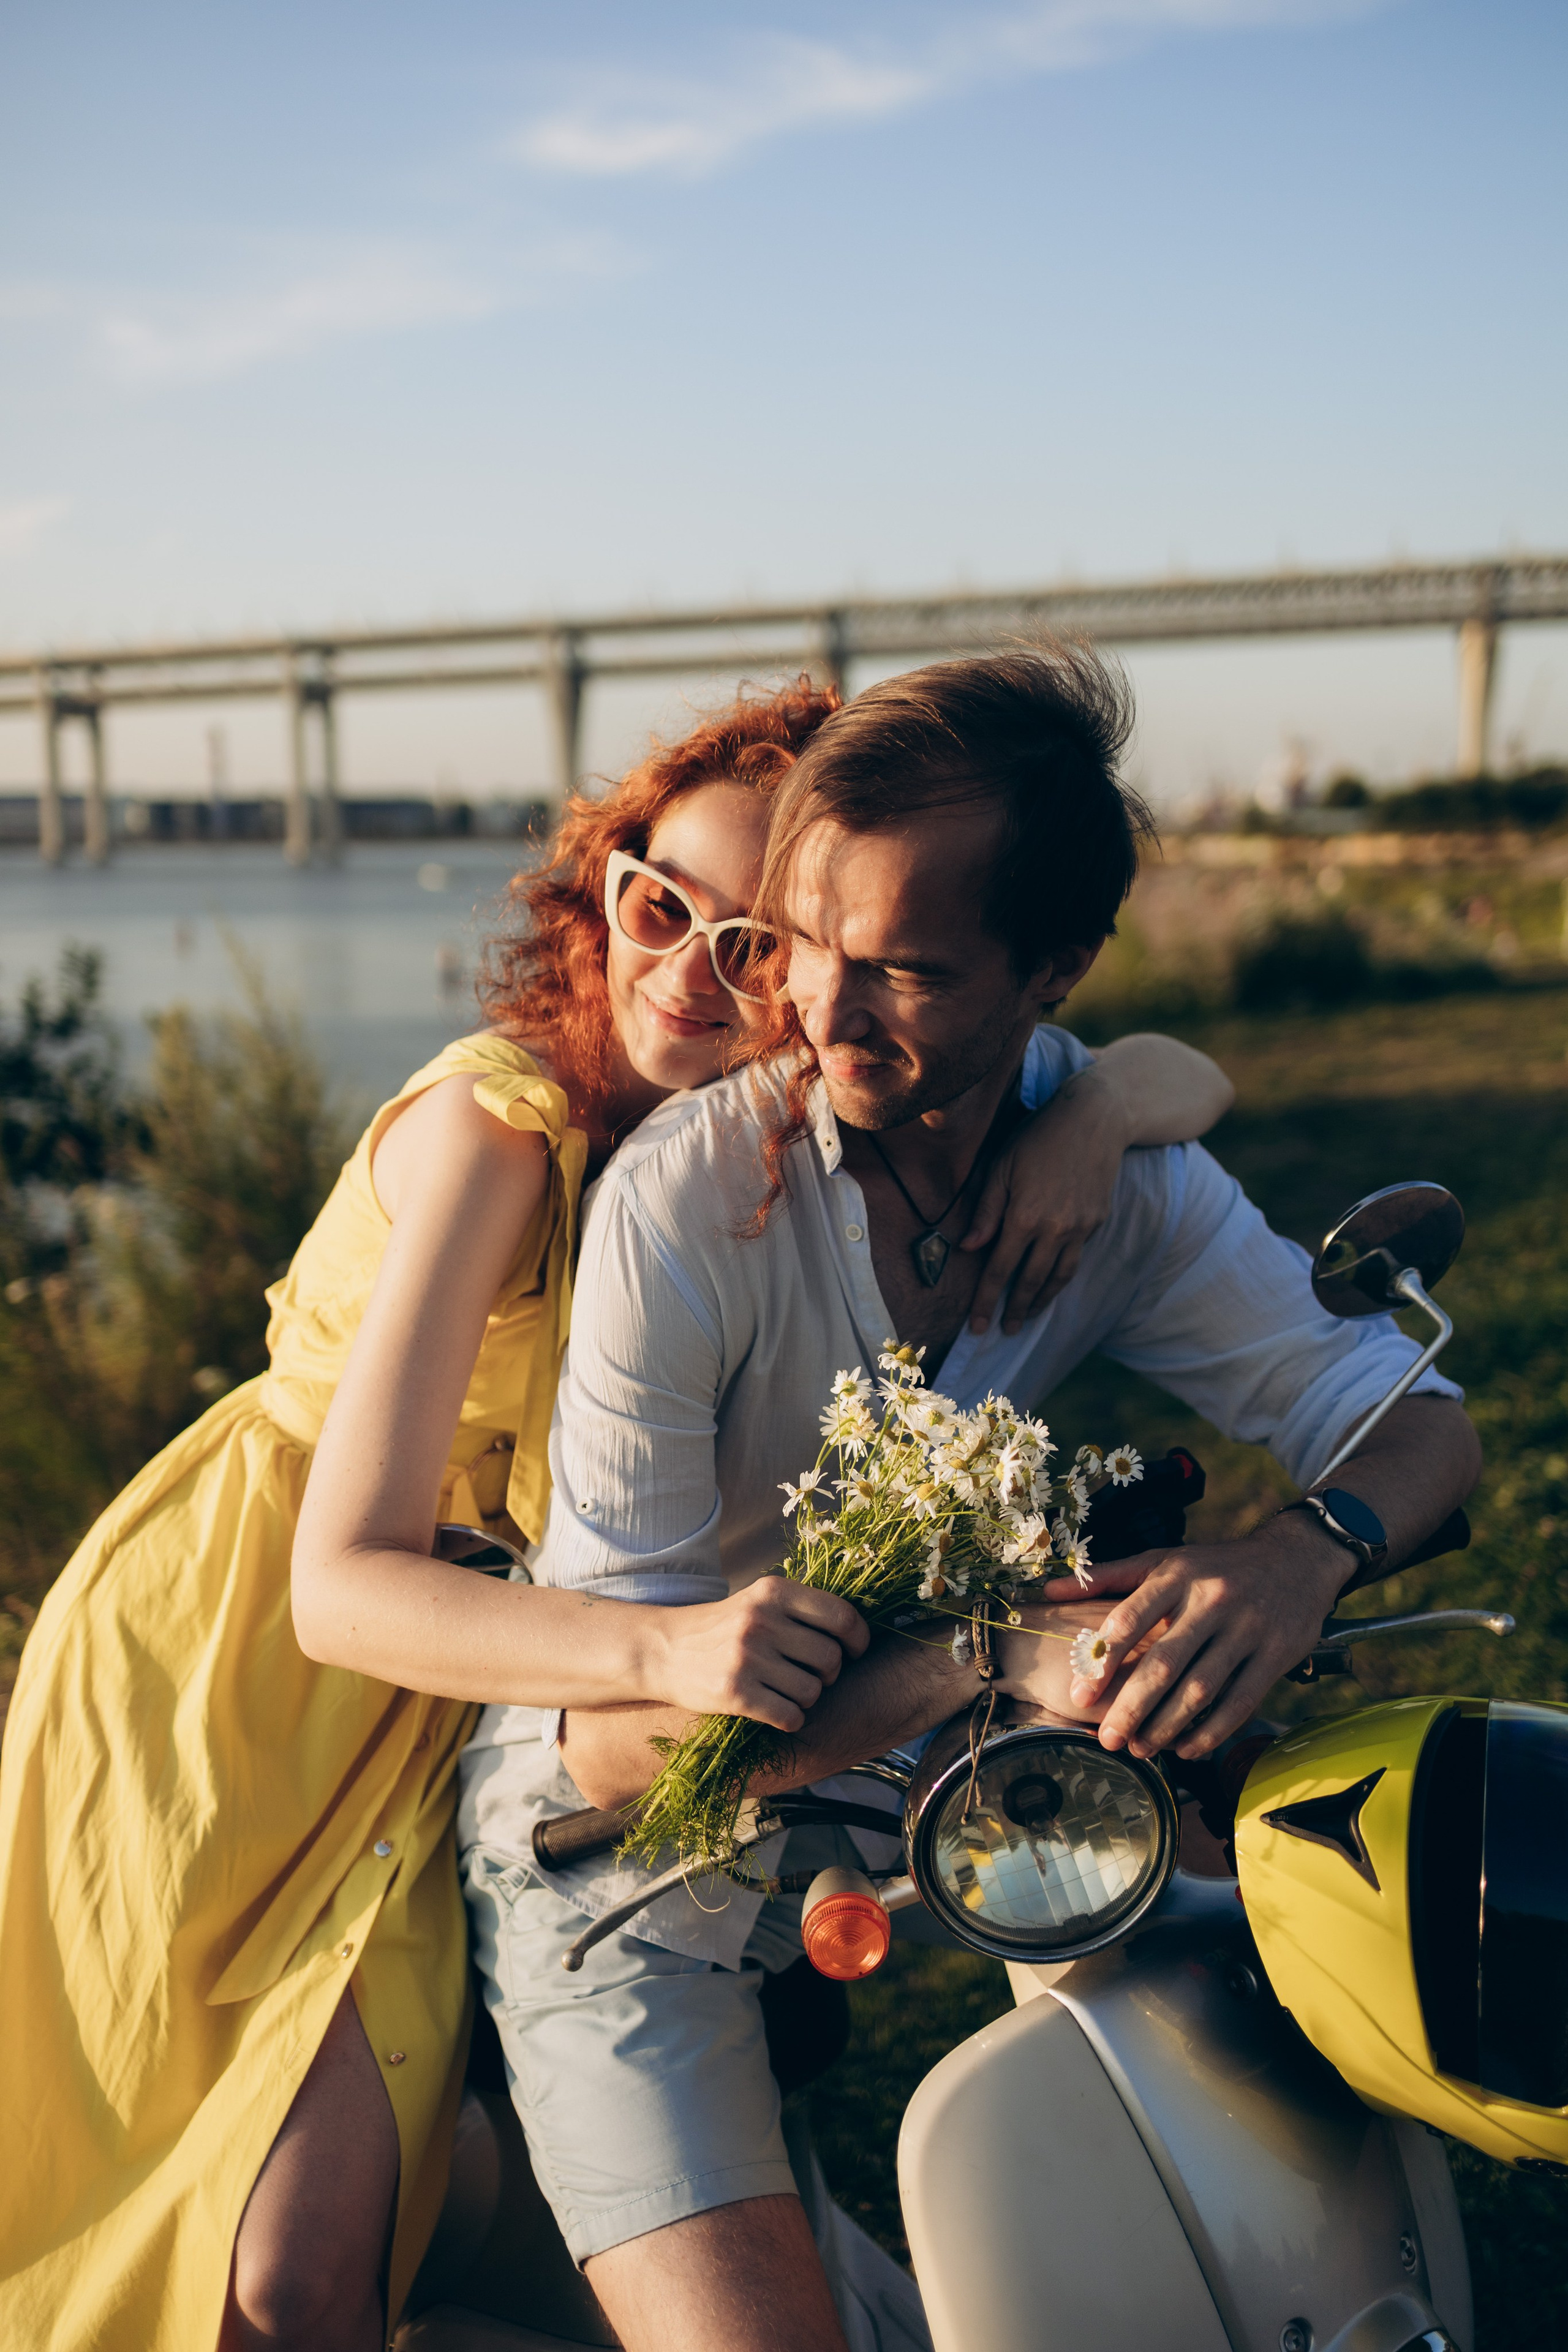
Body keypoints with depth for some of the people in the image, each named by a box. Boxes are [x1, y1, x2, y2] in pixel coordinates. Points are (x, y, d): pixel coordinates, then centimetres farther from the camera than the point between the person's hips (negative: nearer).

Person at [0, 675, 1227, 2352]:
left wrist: (1102, 1112, -32)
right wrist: (661, 1648, -48)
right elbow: (343, 1585, -32)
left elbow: (1186, 1076, -7)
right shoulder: (499, 1124, -28)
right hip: (222, 1643, -4)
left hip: (436, 1691, 5)